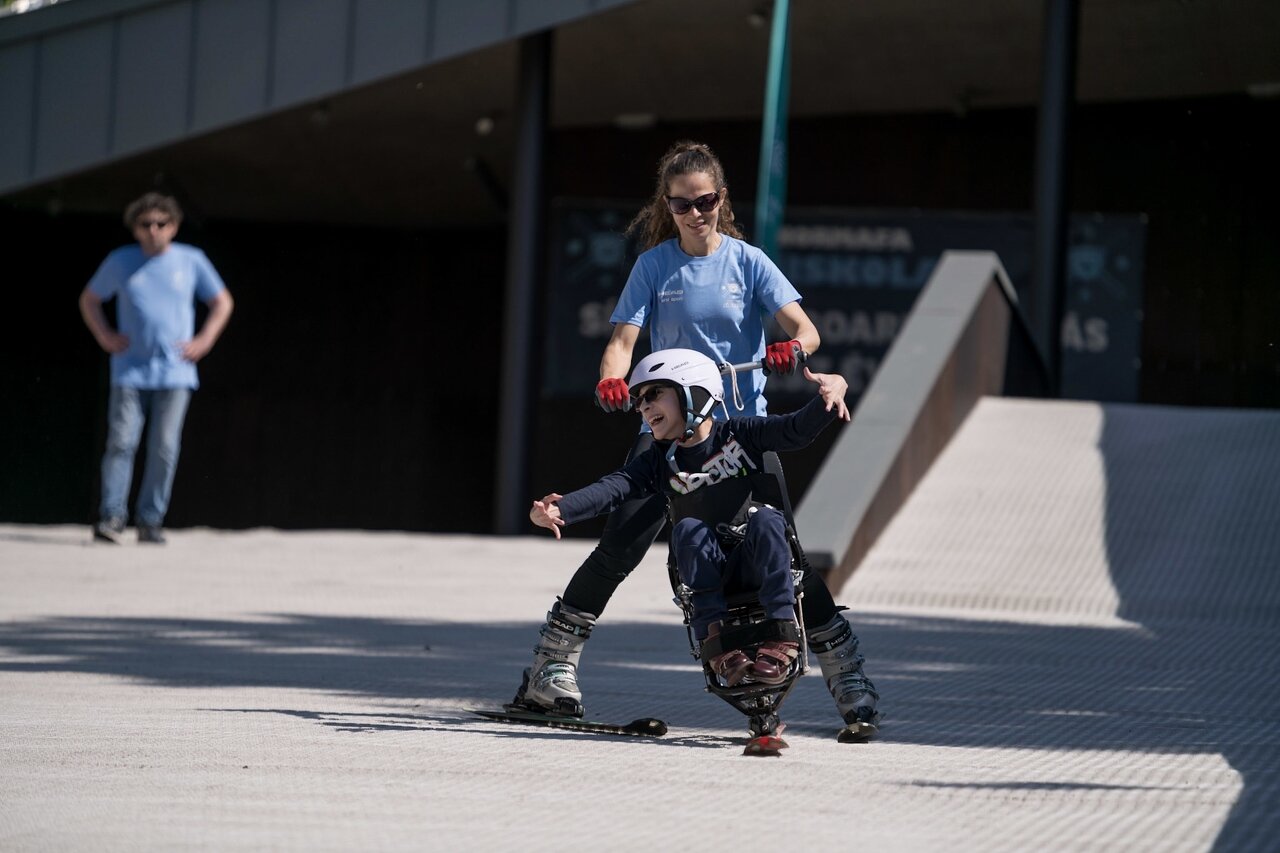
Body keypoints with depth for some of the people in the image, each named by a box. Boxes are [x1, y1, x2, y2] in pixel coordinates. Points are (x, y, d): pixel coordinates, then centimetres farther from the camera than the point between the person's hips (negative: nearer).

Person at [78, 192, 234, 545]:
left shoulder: (191, 261, 6)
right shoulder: (121, 262, 7)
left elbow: (222, 303, 17)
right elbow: (89, 299, 20)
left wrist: (203, 341, 5)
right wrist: (105, 336, 6)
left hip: (174, 372, 0)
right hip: (130, 371, 0)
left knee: (164, 448, -4)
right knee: (121, 442, -10)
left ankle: (151, 521, 2)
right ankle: (111, 518, -8)